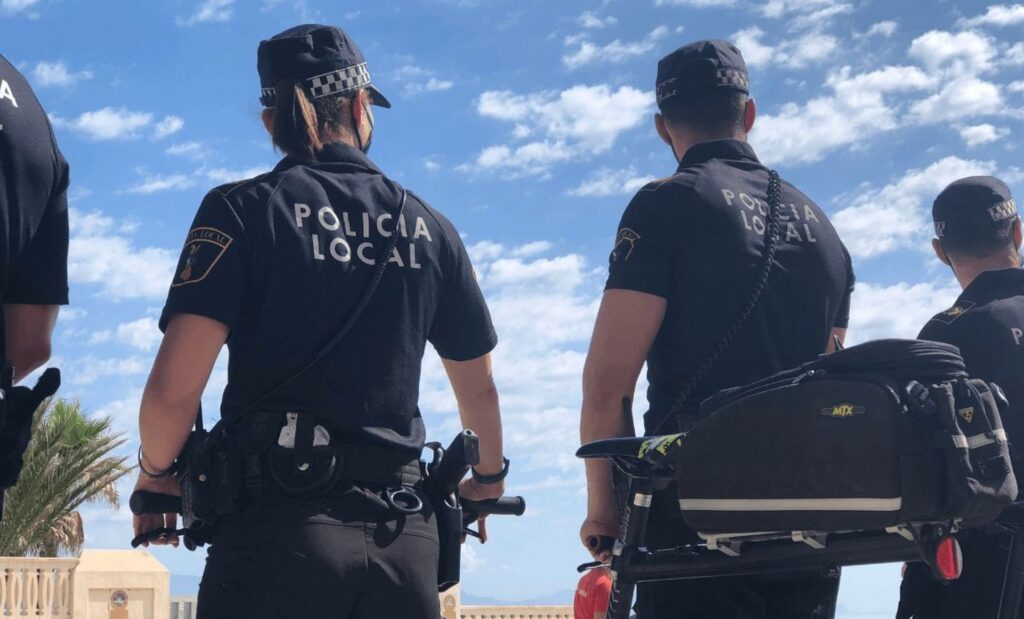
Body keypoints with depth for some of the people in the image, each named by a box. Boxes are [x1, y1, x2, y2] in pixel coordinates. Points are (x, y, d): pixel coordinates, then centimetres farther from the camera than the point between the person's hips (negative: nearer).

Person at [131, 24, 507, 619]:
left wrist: (155, 472, 11)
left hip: (281, 521, -3)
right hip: (405, 533, 3)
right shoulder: (429, 227, 9)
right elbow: (480, 388, 19)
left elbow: (174, 391, -10)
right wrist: (489, 478, 39)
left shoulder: (243, 209, -2)